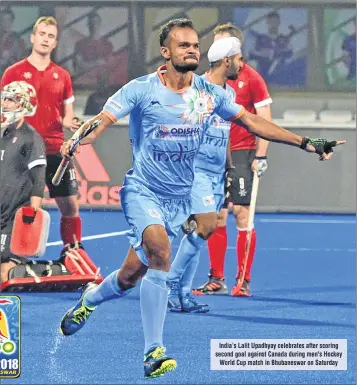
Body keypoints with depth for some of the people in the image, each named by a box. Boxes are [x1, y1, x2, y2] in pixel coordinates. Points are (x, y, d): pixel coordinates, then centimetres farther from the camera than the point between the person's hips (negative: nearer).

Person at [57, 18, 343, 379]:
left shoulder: (209, 94, 2)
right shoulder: (141, 90, -9)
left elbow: (252, 121, 6)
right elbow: (102, 120, -16)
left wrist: (305, 143, 1)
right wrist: (75, 142, -38)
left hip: (179, 198, 4)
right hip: (142, 190, -4)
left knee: (130, 276, 4)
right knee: (159, 249, -31)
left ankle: (89, 299, 40)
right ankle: (153, 352, -28)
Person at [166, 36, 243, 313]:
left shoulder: (230, 93, 14)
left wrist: (230, 169, 21)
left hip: (217, 174, 8)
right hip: (194, 170, -8)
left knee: (200, 231, 4)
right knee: (206, 226, -17)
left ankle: (182, 294, 7)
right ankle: (172, 284, -5)